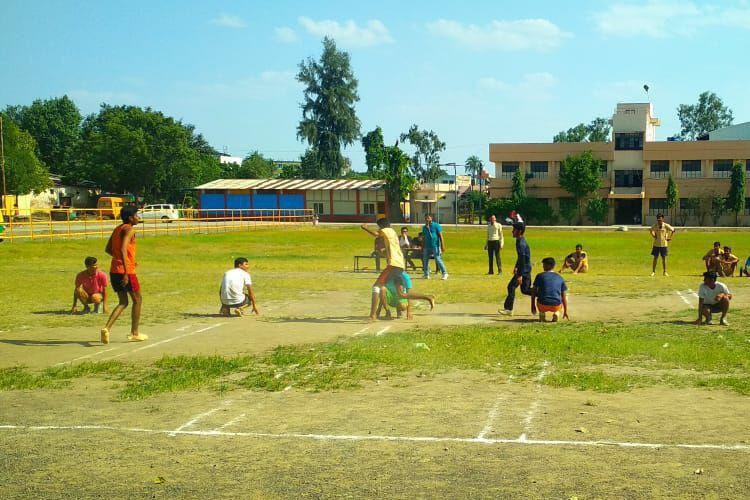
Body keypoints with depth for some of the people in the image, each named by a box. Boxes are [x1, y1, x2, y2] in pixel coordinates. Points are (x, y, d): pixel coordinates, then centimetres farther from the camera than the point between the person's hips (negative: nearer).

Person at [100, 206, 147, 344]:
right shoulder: (129, 230, -12)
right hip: (126, 271, -8)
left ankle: (107, 328, -5)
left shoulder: (117, 229, 14)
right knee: (137, 300, 10)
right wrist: (126, 273, -27)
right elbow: (123, 250, -24)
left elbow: (108, 249, 19)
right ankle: (134, 333, 16)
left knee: (123, 302, 14)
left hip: (114, 270, 8)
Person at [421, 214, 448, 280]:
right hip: (427, 246, 6)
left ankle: (444, 273, -5)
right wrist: (422, 247, 18)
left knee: (438, 260, -11)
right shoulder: (424, 227, 14)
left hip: (435, 246, -6)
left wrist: (442, 246, -14)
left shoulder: (436, 225, -3)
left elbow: (440, 236, -7)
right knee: (425, 260, 6)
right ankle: (426, 274, 17)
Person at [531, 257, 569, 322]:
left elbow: (533, 292, 7)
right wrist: (565, 312, 20)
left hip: (543, 305, -1)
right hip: (556, 306, 1)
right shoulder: (560, 278, 11)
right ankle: (556, 313, 7)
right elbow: (564, 296, 13)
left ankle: (542, 314, 10)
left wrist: (533, 306, 17)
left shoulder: (539, 276, 5)